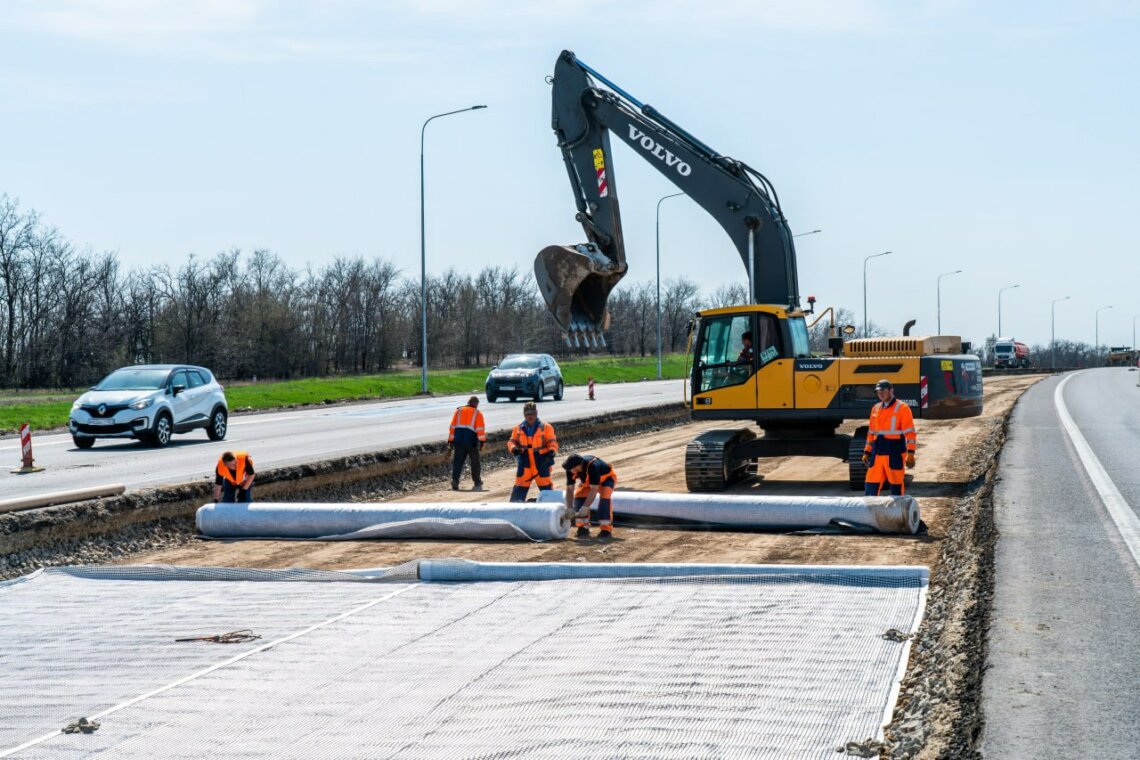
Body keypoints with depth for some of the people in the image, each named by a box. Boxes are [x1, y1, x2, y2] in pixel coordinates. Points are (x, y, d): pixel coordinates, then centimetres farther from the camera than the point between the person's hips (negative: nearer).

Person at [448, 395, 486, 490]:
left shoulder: (458, 411, 12)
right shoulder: (477, 413, 5)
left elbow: (452, 426, 10)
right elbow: (480, 428, -5)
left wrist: (450, 440, 12)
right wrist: (481, 441, -9)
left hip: (458, 440, 2)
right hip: (471, 441, -2)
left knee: (457, 461, 3)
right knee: (475, 463, 10)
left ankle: (454, 480, -16)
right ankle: (478, 484, 12)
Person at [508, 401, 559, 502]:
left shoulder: (546, 427, -2)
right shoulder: (518, 428, 5)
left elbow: (552, 442, -2)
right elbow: (512, 442, 10)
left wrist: (552, 450, -22)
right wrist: (514, 448, -12)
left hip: (541, 463, -2)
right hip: (524, 464, 2)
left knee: (545, 486, 4)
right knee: (519, 489, 4)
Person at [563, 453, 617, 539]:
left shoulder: (592, 466, -42)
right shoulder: (570, 469, -24)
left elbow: (594, 489, -41)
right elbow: (569, 489, -19)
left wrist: (585, 507, -44)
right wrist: (569, 508, -28)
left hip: (607, 478, -6)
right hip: (588, 481, 6)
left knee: (605, 496, -31)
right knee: (578, 495, -17)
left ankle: (606, 529, -25)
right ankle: (583, 528, -7)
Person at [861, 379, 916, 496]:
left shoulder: (902, 408, -5)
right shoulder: (875, 408, 15)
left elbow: (909, 433, -10)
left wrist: (910, 454, -17)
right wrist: (867, 452, 18)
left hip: (894, 454, -6)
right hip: (877, 454, 6)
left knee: (896, 486, 1)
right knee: (871, 484, 1)